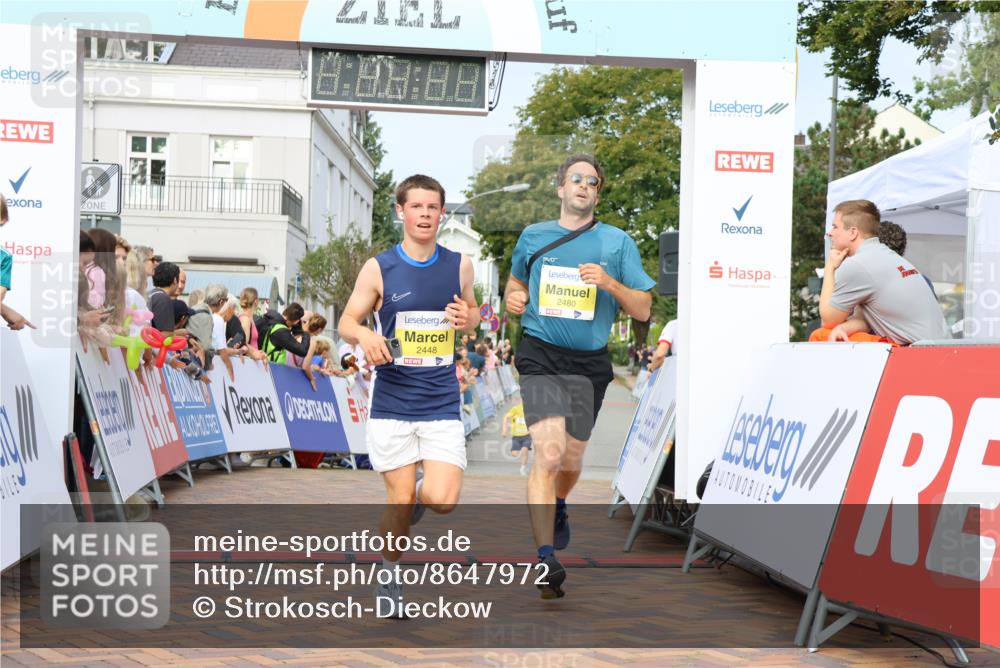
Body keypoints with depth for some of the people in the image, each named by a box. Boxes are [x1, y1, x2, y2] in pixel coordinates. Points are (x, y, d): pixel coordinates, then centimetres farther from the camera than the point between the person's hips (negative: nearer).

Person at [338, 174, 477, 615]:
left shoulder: (459, 265, 4)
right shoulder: (379, 268, -1)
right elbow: (347, 322, 5)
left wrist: (468, 321, -5)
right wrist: (364, 336, -19)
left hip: (442, 404, 1)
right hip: (392, 401, -1)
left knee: (443, 501, -11)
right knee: (399, 500, 1)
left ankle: (420, 494, 26)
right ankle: (390, 577, 27)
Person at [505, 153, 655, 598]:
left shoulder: (617, 242, 5)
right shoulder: (533, 236, 9)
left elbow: (643, 310, 4)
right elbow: (516, 280, 27)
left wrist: (610, 284, -14)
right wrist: (513, 297, 4)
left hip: (590, 362, 1)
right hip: (540, 357, -1)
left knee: (571, 458, 12)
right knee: (548, 454, -17)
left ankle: (558, 507, 48)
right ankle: (546, 559, -18)